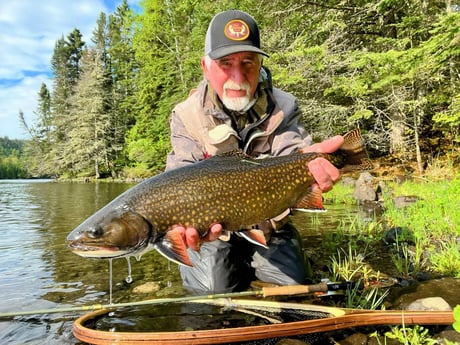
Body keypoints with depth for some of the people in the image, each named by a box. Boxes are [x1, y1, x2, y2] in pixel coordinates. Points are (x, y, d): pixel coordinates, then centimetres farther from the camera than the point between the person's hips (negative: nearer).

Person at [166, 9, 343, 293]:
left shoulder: (284, 107, -9)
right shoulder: (187, 117, -14)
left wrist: (308, 161, -52)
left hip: (271, 228, 2)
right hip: (213, 232, -1)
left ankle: (251, 265, 28)